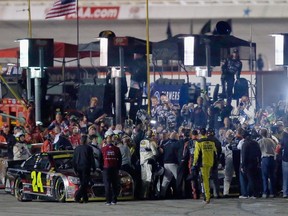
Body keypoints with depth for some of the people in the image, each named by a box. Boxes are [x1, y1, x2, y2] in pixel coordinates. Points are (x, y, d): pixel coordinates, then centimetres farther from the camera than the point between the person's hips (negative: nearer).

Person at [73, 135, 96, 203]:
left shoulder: (76, 148, 8)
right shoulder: (88, 148, -6)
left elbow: (74, 160, 11)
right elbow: (92, 159, -5)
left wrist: (75, 169, 17)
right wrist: (93, 168, 4)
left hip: (79, 167, 5)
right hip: (86, 167, -5)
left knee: (83, 183, 14)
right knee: (85, 183, -7)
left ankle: (85, 198, 14)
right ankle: (77, 196, -23)